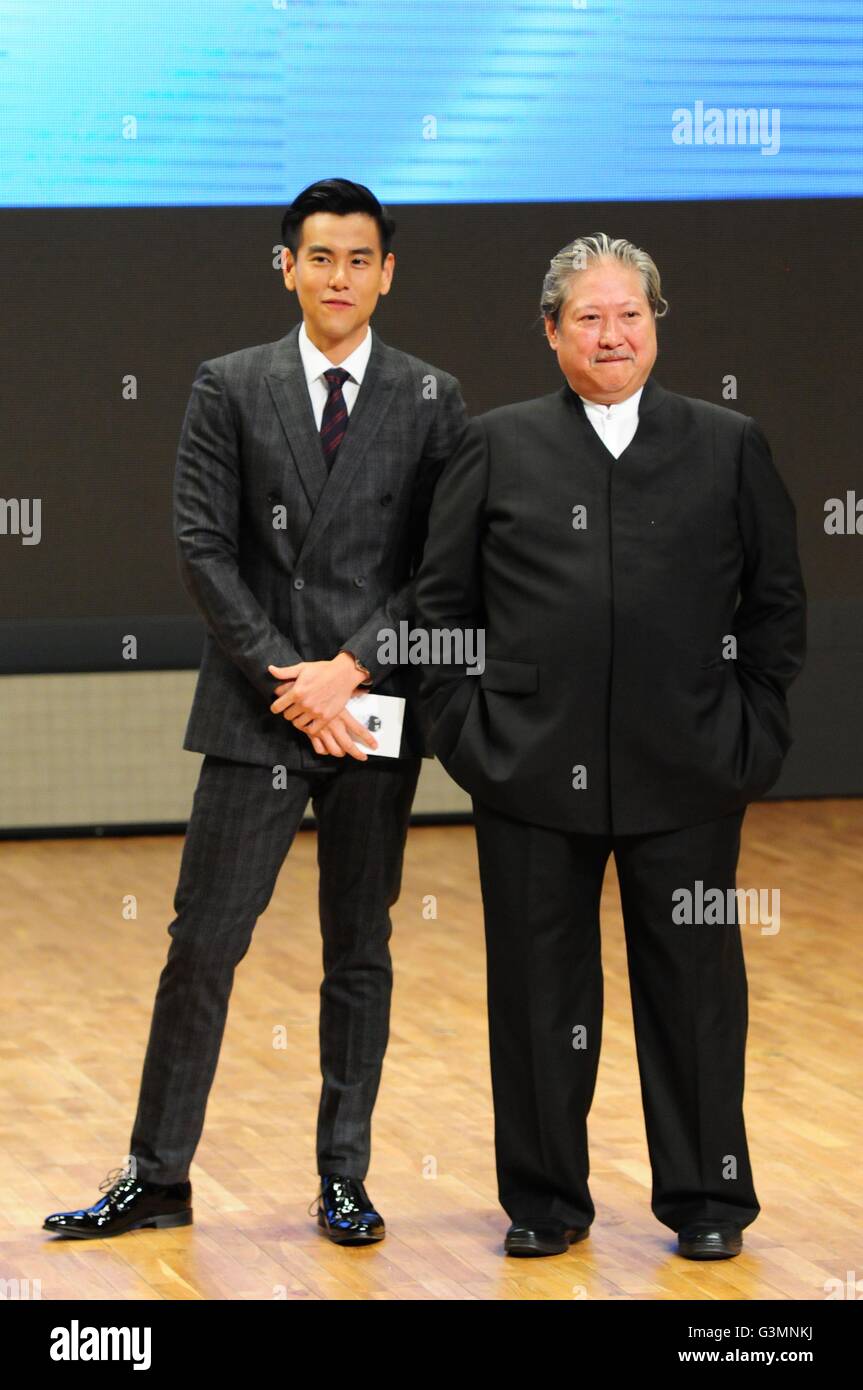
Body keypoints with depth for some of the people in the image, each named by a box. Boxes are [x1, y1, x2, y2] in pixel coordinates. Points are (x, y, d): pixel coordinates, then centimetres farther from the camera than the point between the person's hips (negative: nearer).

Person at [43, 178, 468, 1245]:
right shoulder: (230, 389, 3)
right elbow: (203, 546, -3)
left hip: (375, 711, 1)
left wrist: (353, 667, -11)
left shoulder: (430, 400, 4)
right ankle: (157, 1178, 7)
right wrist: (285, 677, -11)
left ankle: (344, 1179, 15)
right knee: (202, 944, 0)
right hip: (256, 714, -1)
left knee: (359, 952, 7)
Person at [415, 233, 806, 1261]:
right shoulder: (497, 447, 6)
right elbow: (440, 601, 7)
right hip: (534, 778, 0)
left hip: (688, 781, 0)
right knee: (540, 992, 6)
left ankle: (705, 1199, 17)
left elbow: (778, 601, 8)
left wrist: (753, 732, 1)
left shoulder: (729, 447, 6)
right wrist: (463, 728, -1)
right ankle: (544, 1201, 18)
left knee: (694, 985, 5)